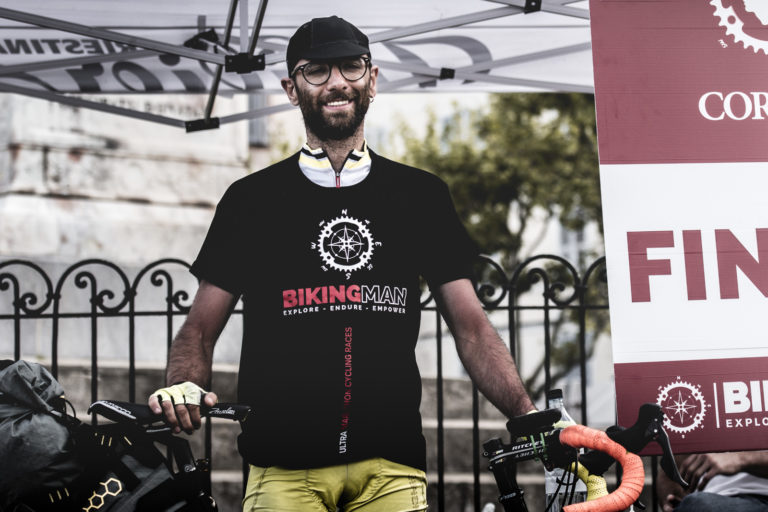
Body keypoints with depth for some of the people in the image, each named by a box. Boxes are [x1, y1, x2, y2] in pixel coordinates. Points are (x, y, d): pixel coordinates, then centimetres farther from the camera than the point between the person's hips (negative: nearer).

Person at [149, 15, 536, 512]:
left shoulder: (421, 195, 12)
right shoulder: (251, 199, 9)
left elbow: (471, 326, 11)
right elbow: (201, 327, 10)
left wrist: (528, 413, -2)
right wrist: (182, 388, -12)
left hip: (392, 465, 1)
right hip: (284, 466, -1)